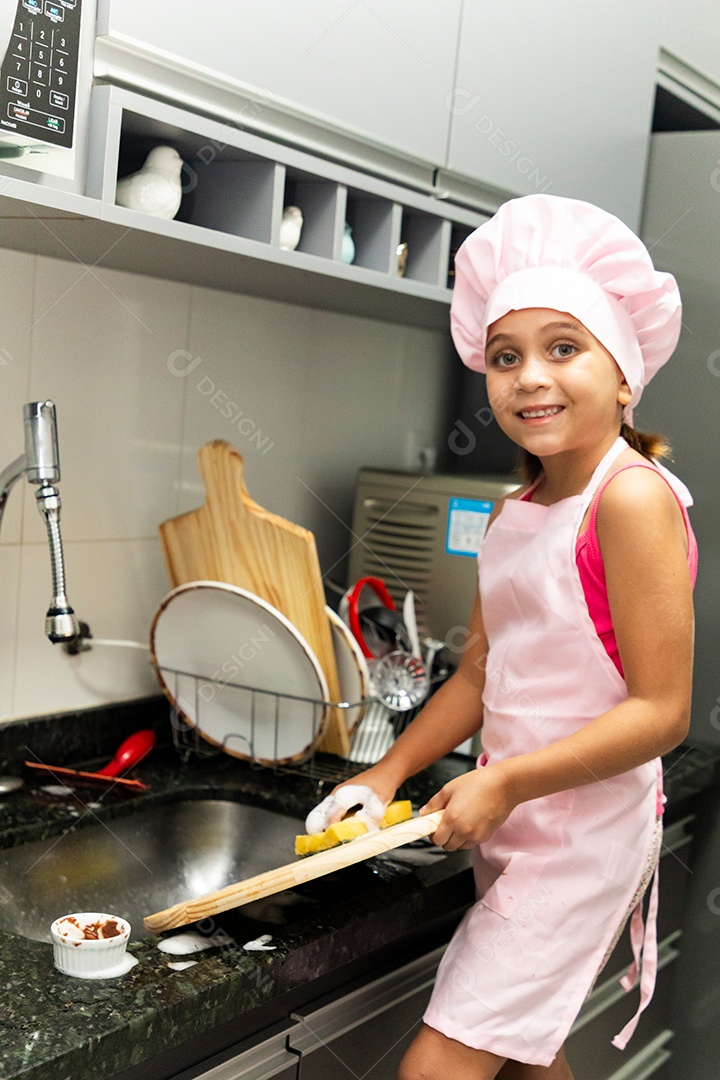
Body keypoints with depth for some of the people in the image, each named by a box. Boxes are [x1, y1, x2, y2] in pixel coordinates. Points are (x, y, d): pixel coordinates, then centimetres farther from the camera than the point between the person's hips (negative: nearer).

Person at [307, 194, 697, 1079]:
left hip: (584, 829, -8)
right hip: (508, 822, 8)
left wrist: (503, 783, -19)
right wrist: (387, 773, 4)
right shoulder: (511, 513, 6)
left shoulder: (632, 496, -19)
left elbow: (662, 711, -21)